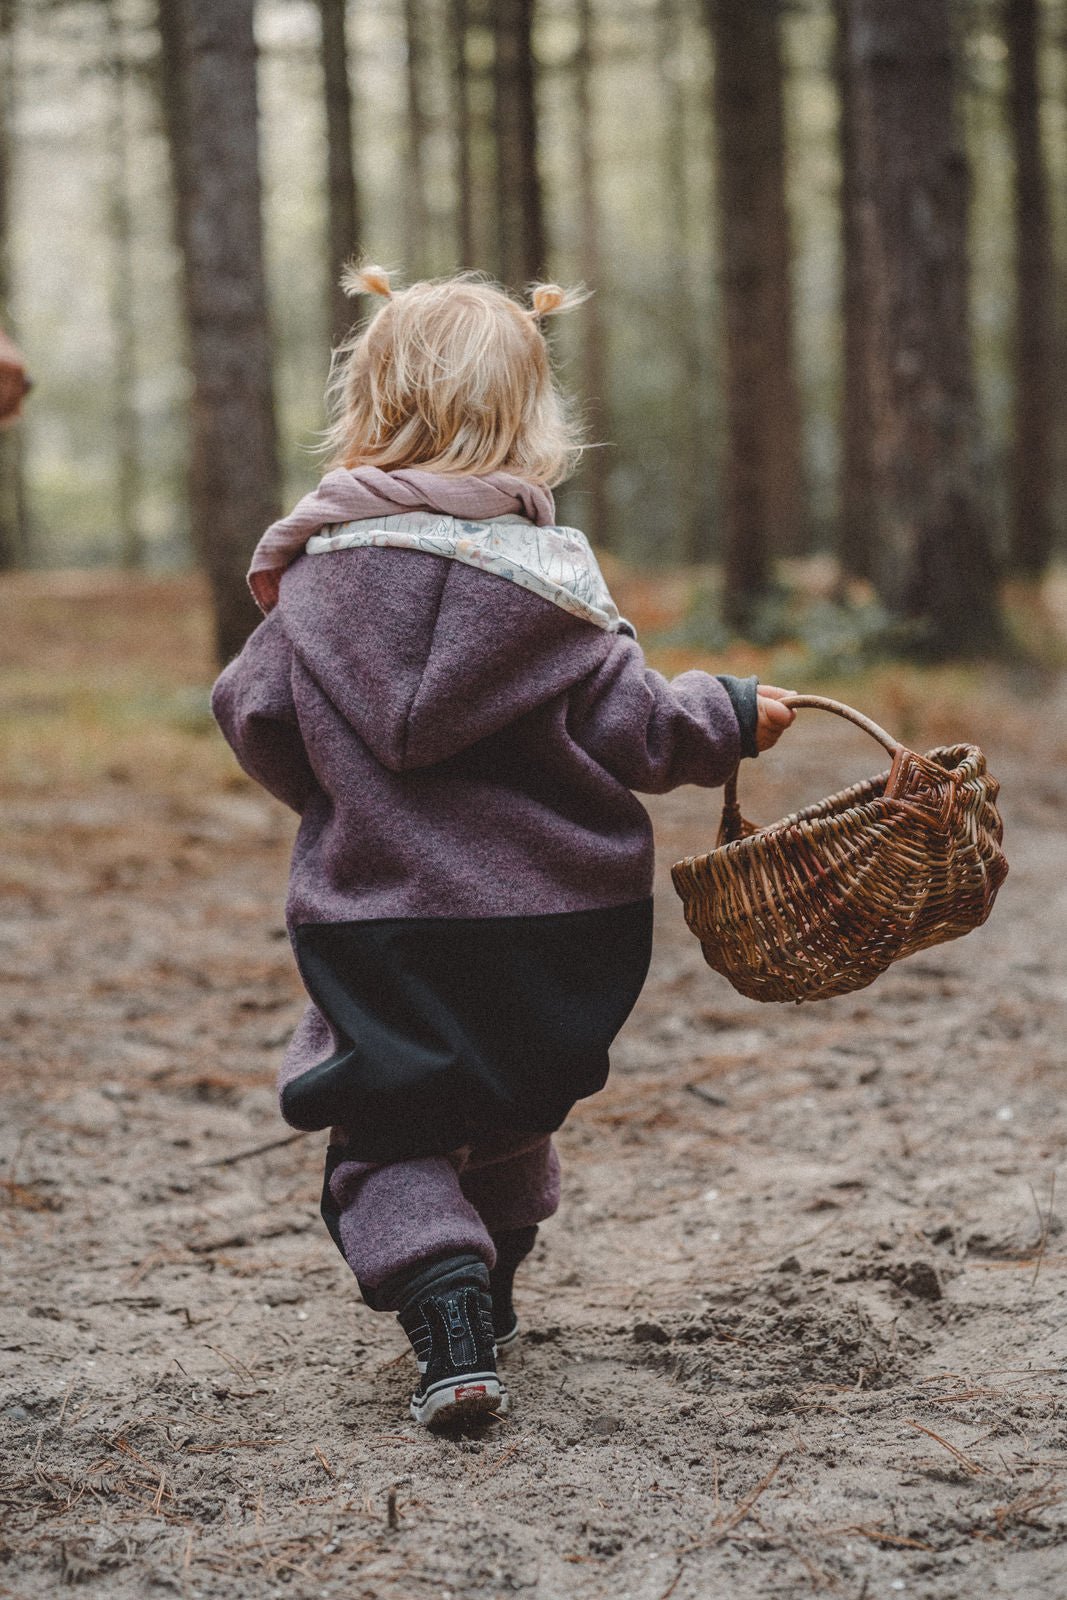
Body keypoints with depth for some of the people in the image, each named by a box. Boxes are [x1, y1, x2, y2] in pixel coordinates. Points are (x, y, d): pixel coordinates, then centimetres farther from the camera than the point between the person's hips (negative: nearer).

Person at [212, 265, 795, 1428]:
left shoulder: (320, 569, -4)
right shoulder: (549, 574, -9)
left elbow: (253, 717, 2)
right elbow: (631, 733, -8)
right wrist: (731, 715, 11)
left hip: (376, 919, -1)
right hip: (549, 919, 1)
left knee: (382, 1135, 6)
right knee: (512, 1111, 25)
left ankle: (444, 1304, -16)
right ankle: (492, 1281, 40)